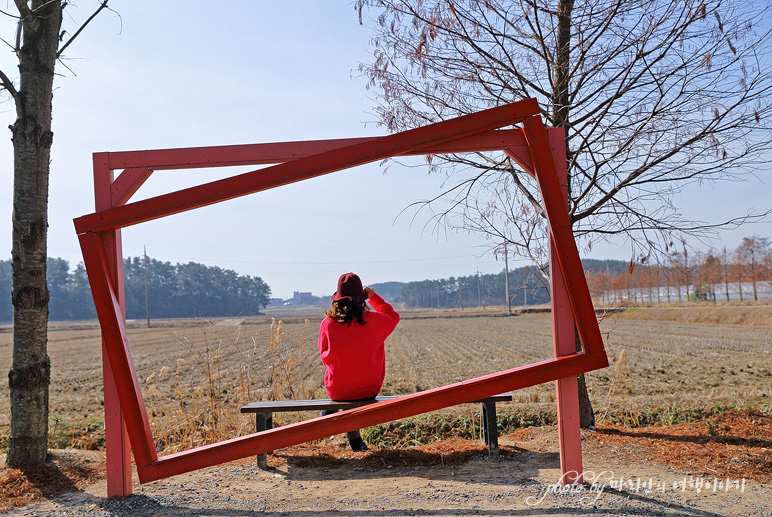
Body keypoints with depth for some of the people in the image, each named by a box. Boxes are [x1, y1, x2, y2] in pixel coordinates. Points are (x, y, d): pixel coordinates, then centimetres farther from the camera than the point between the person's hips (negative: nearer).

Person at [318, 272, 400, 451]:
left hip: (338, 391, 0)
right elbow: (393, 316, 11)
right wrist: (374, 296, 14)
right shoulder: (373, 320, -12)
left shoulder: (327, 324, -13)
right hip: (369, 389, 0)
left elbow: (325, 355, 4)